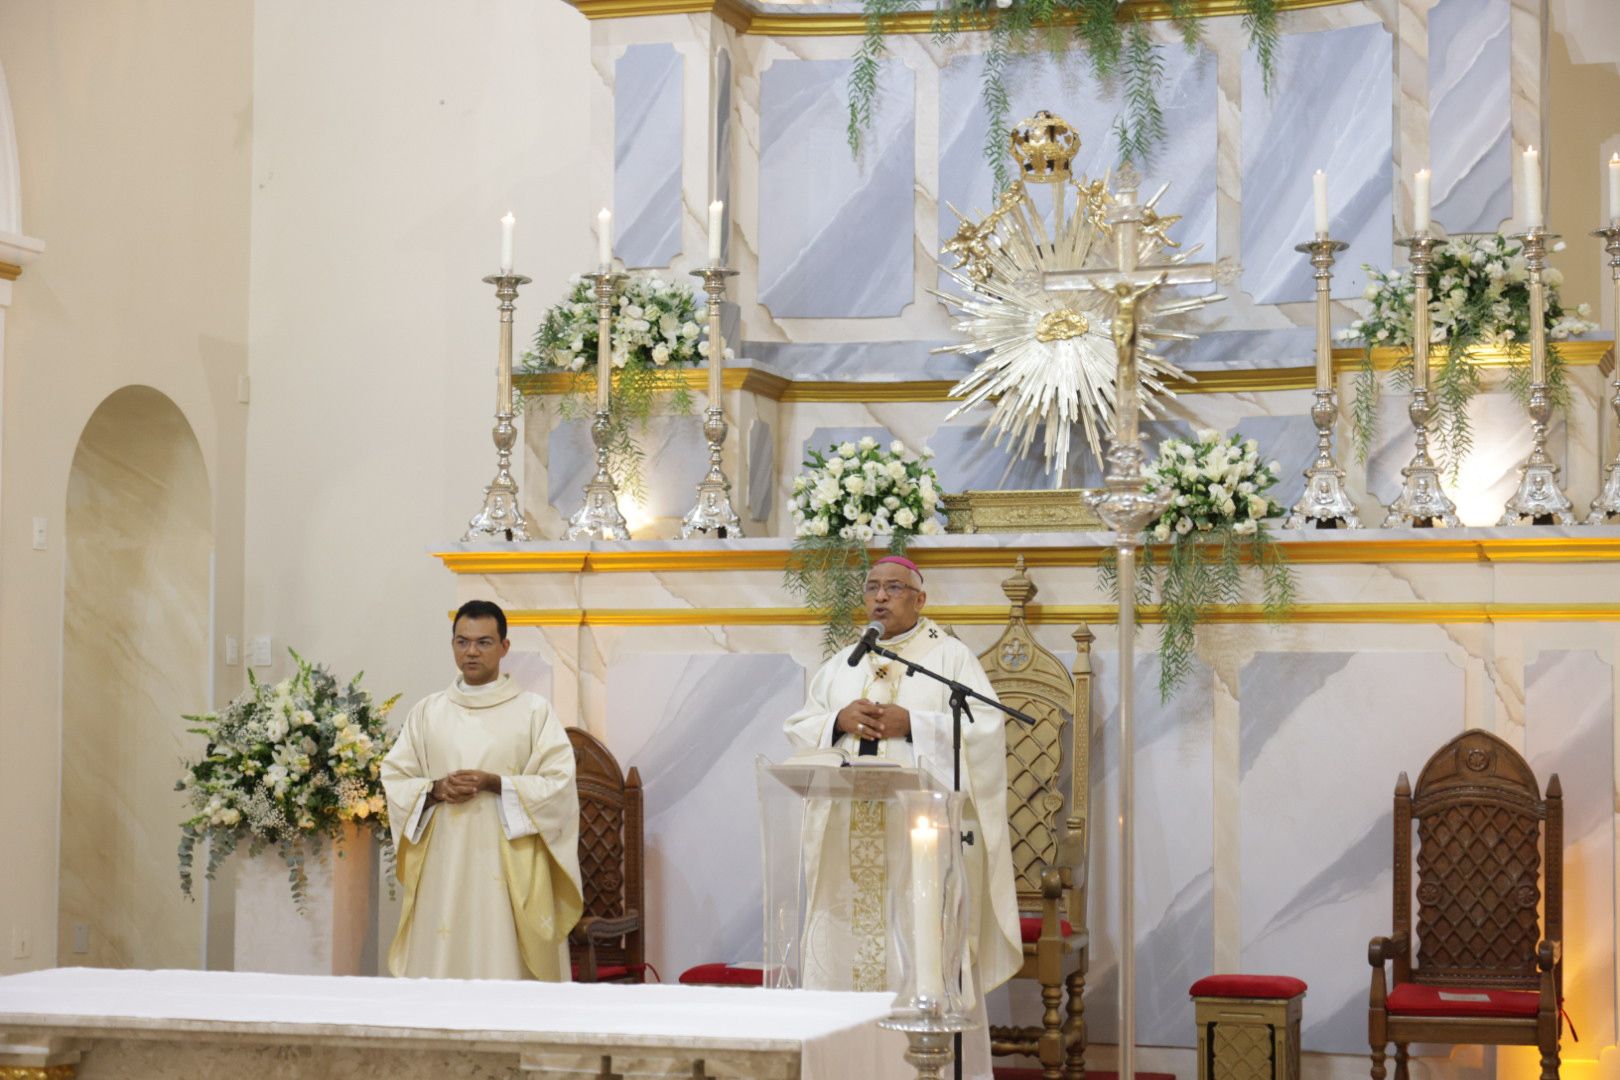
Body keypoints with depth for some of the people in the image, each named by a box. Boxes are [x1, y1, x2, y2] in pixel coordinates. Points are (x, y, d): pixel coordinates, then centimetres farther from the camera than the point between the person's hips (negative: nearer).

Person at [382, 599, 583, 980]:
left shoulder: (535, 711, 2)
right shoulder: (427, 712, 11)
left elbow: (559, 785, -4)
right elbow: (393, 779, 10)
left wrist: (495, 784, -15)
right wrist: (435, 789, -10)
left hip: (509, 868, -3)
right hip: (443, 867, 3)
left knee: (505, 963, -5)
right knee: (440, 966, 0)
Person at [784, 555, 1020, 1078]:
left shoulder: (951, 657, 3)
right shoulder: (840, 665, 18)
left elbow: (986, 728, -7)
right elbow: (797, 727, 12)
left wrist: (911, 724, -16)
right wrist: (839, 719, -8)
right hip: (849, 834, 4)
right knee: (845, 944, 1)